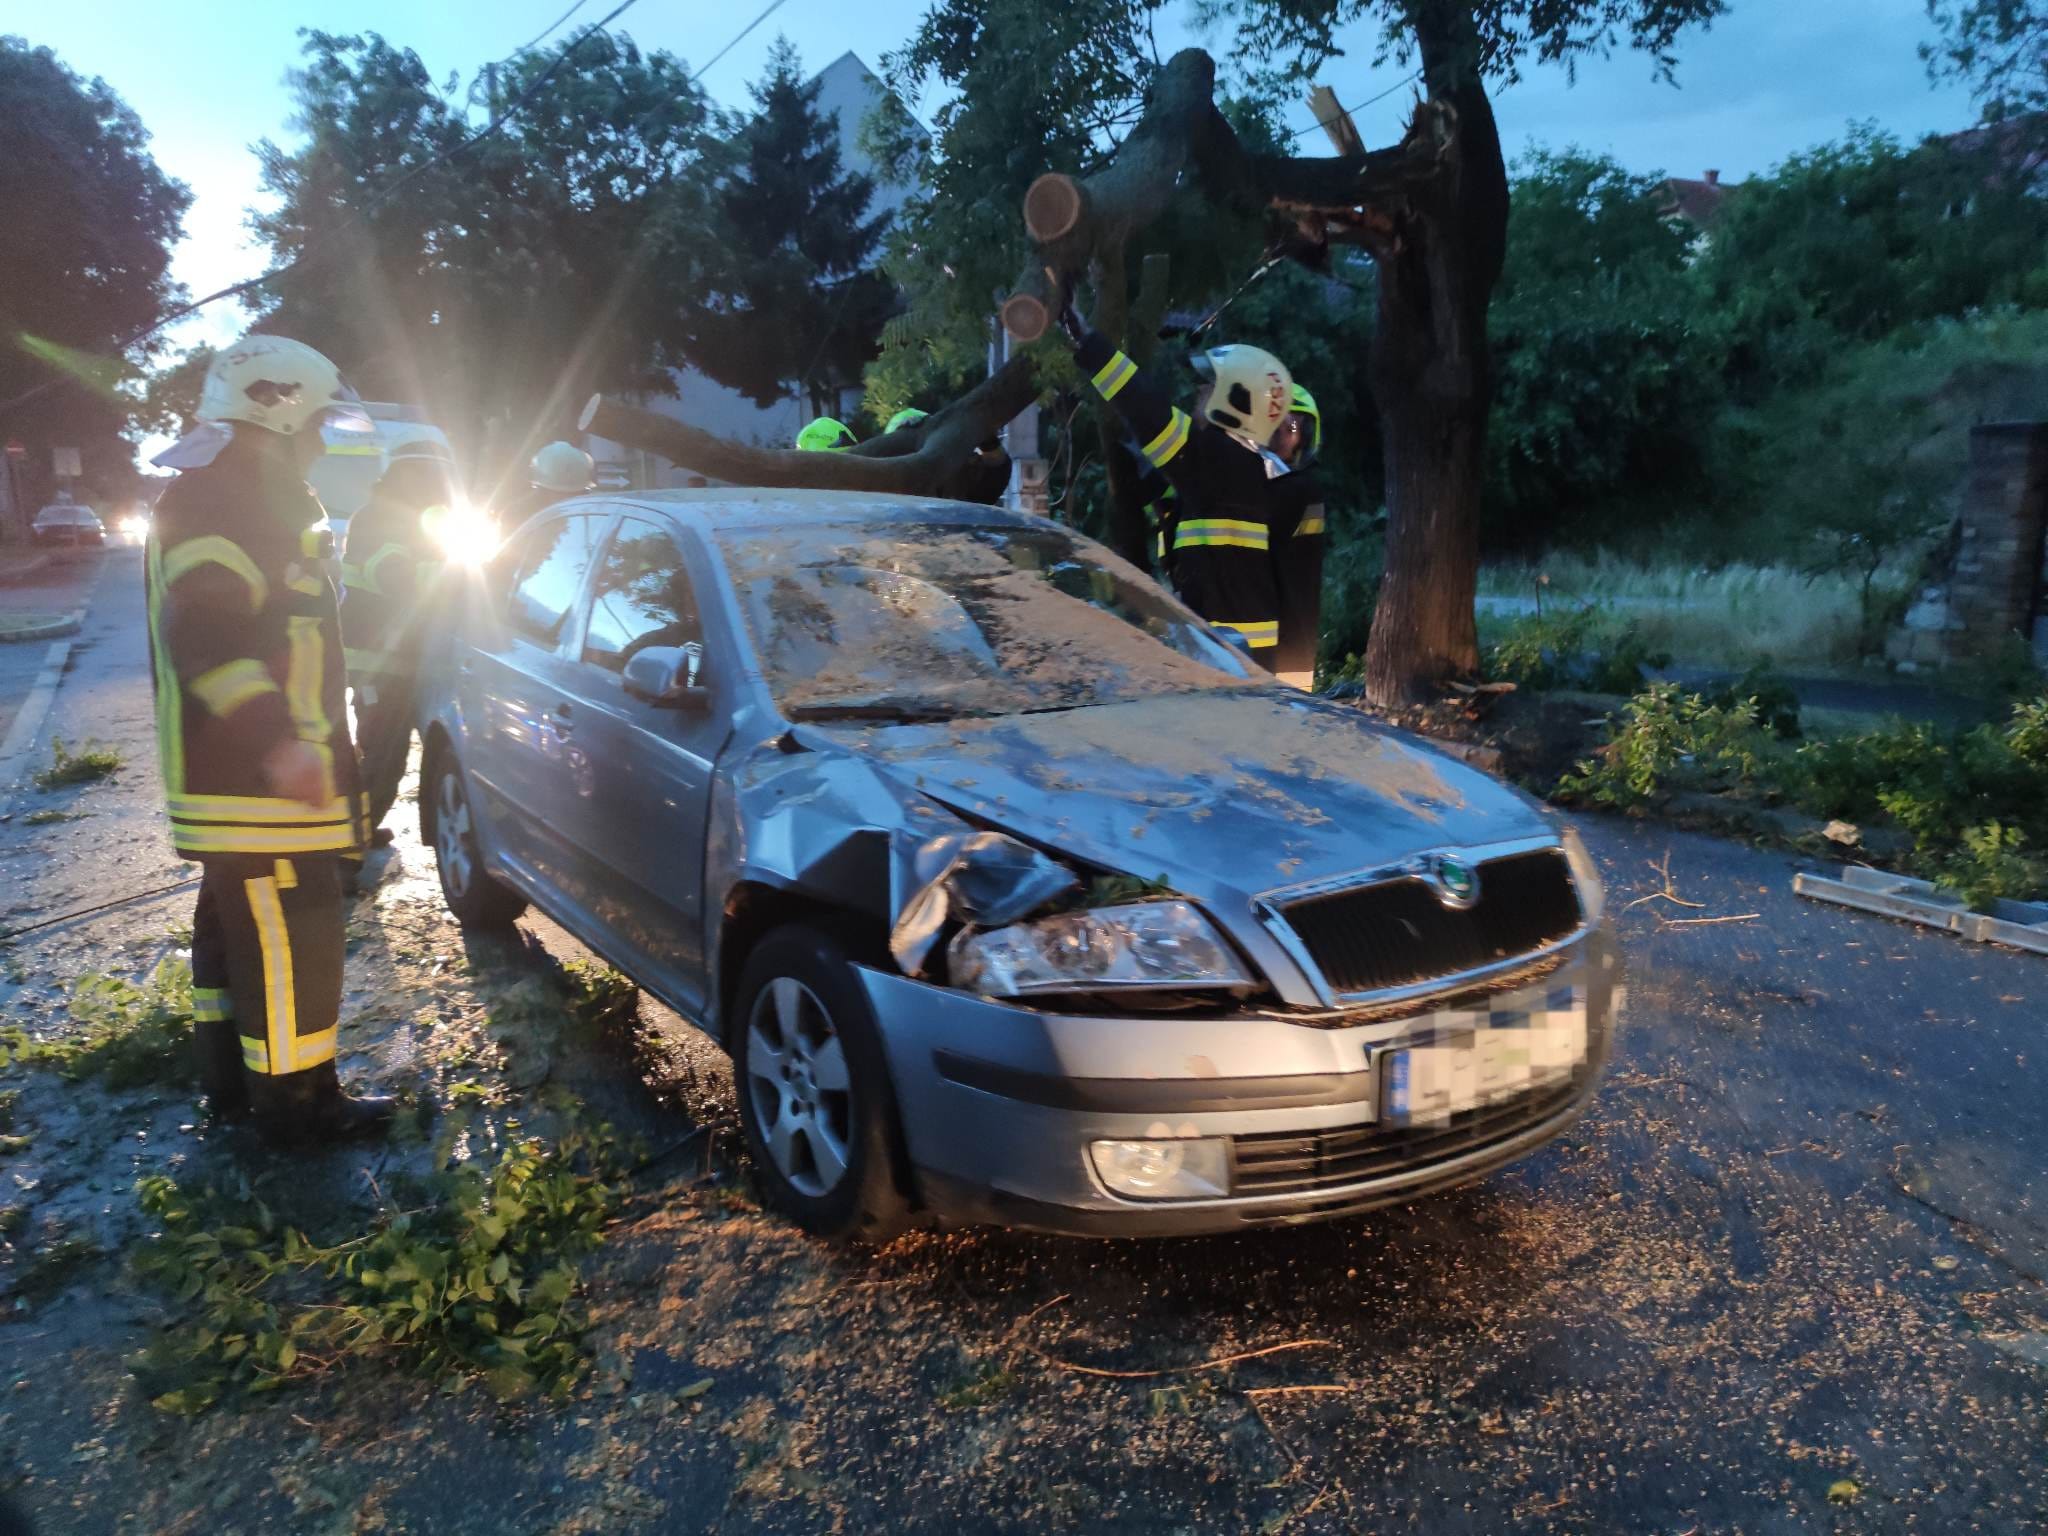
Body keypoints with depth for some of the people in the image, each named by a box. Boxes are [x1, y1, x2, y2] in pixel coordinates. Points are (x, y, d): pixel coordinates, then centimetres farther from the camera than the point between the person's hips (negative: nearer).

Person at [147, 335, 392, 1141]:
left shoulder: (247, 496, 19)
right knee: (291, 937, -5)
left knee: (236, 926, 19)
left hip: (241, 774, 11)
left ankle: (232, 1078, 32)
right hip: (257, 780, -11)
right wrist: (277, 740, -35)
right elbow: (204, 633, -28)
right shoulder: (222, 500, -16)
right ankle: (297, 1102, 5)